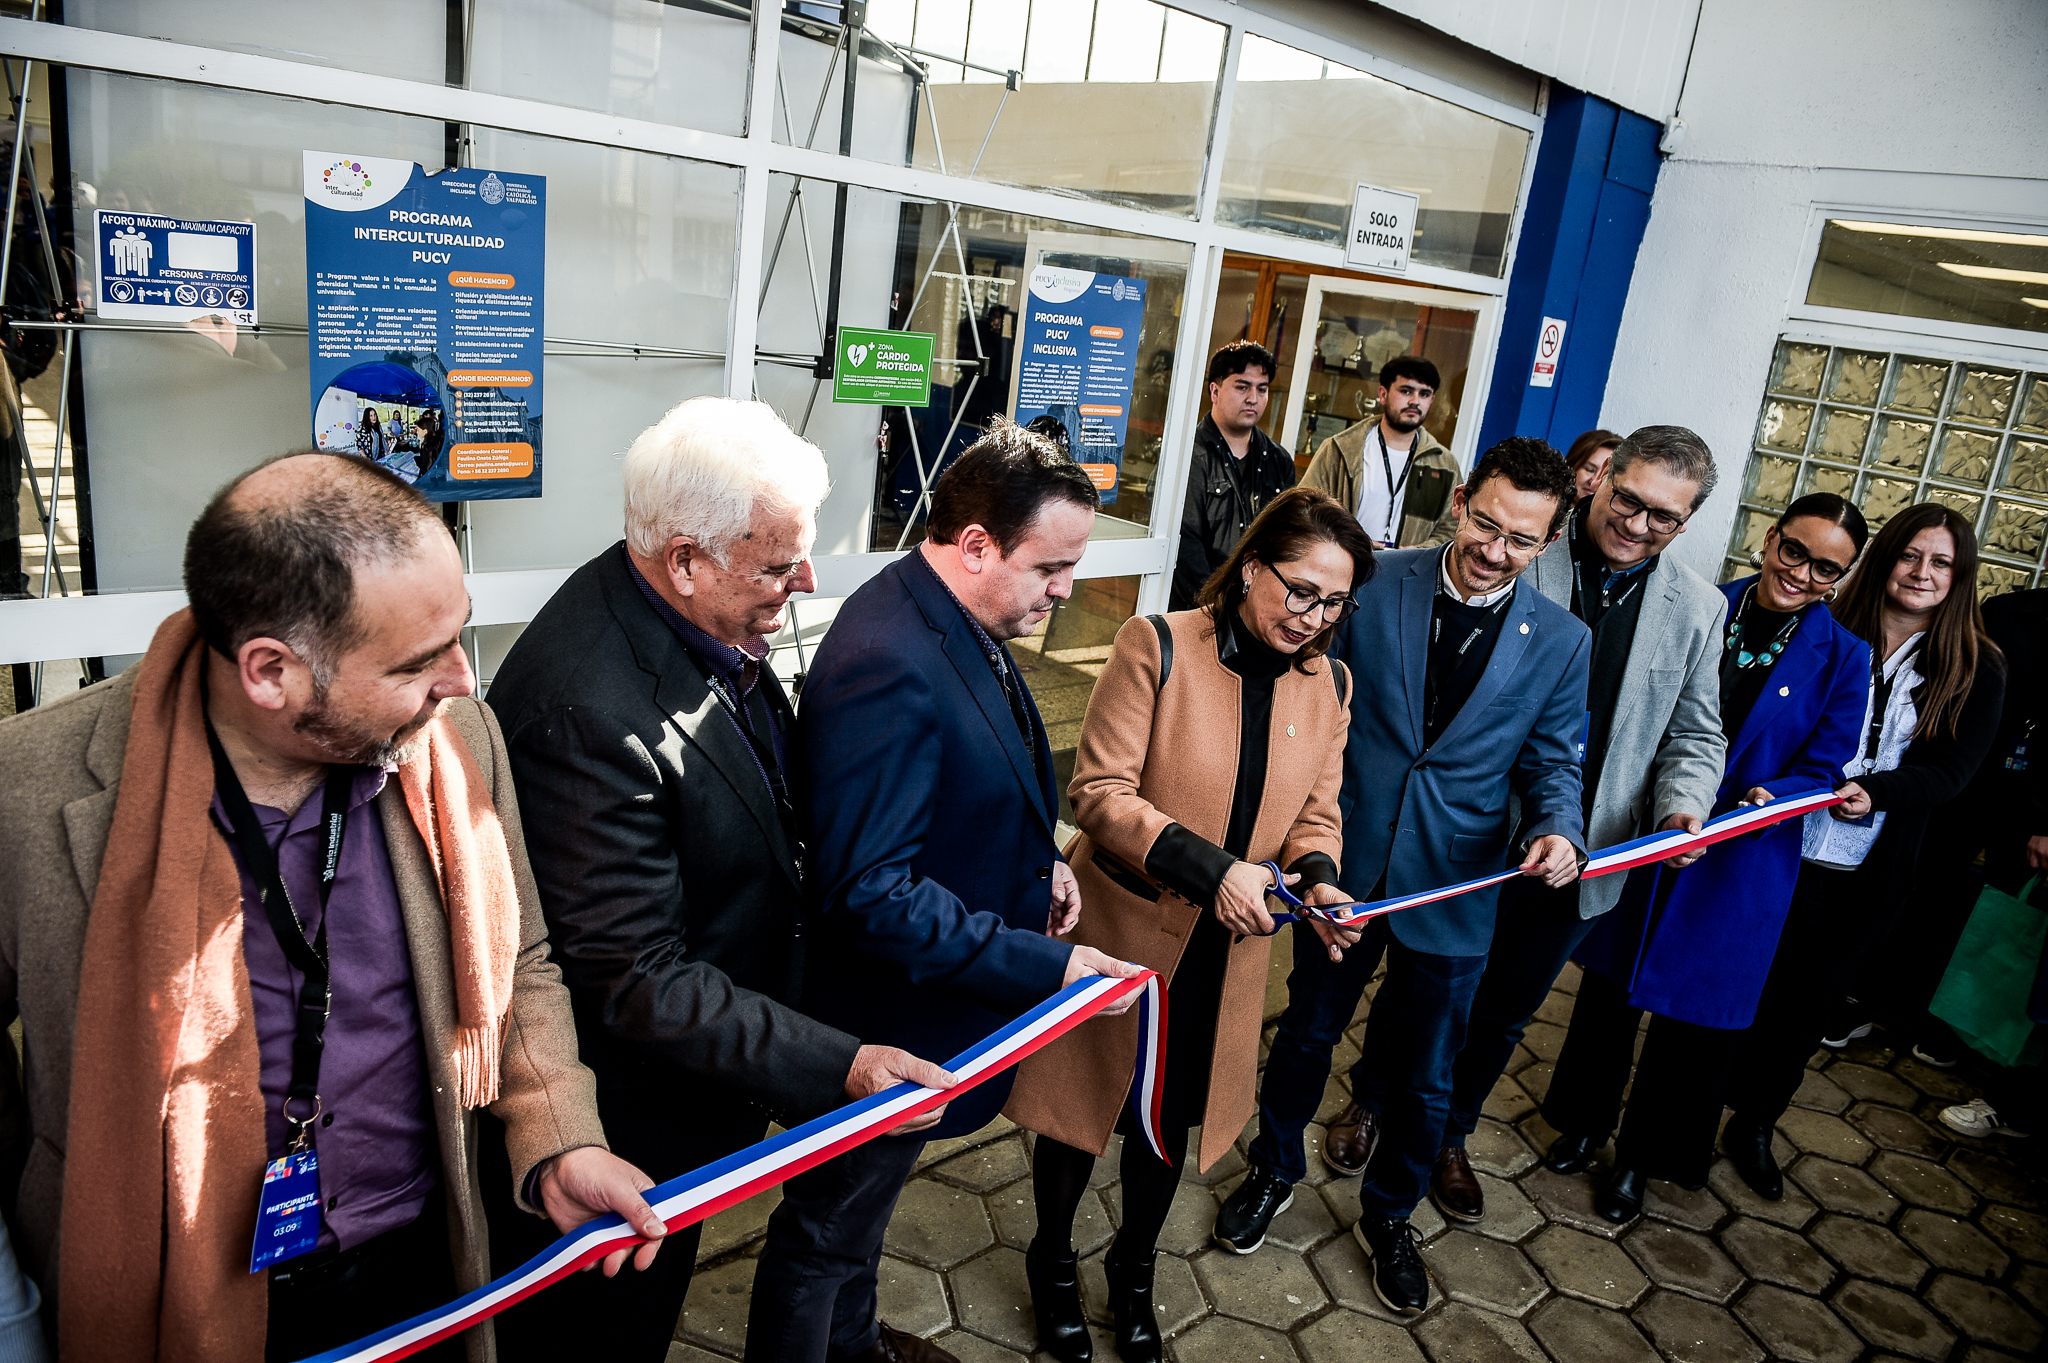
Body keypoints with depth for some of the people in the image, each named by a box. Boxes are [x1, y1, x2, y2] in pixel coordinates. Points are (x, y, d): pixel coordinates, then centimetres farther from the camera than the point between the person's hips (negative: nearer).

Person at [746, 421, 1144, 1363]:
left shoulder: (960, 624, -2)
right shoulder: (890, 665, -33)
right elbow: (870, 892, -33)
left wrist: (1038, 859, -2)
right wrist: (1043, 964, -30)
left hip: (926, 1007, 10)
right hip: (888, 1030, -10)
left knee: (863, 1206, 32)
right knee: (823, 1233, 17)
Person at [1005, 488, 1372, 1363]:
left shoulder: (1328, 684, -1)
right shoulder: (1157, 647, -17)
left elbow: (1317, 815, 6)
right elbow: (1100, 791, -20)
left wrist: (1319, 880, -16)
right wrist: (1210, 867, -29)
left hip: (1225, 953, 4)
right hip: (1119, 930, -4)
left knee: (1170, 1120, 21)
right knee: (1083, 1100, 16)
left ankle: (1133, 1272, 49)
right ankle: (1053, 1264, 45)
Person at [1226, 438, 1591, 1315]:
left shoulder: (1560, 642, -5)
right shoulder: (1376, 584, -9)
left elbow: (1552, 762, 3)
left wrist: (1559, 830, -19)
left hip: (1452, 889, 1)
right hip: (1344, 866, 0)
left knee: (1423, 1078, 15)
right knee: (1307, 1033, 20)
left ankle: (1388, 1215, 42)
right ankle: (1276, 1170, 47)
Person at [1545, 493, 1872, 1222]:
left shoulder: (1842, 657, -8)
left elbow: (1821, 767, -5)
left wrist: (1772, 800, -25)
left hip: (1739, 864, -1)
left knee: (1691, 1010, 10)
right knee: (1611, 983, 16)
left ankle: (1640, 1156, 31)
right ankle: (1586, 1118, 39)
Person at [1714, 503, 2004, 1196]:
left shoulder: (1975, 672, 1)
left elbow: (1948, 770, -7)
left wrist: (1874, 790, -26)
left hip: (1864, 874, 1)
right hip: (1781, 847, -1)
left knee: (1809, 1004, 13)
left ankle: (1754, 1126, 32)